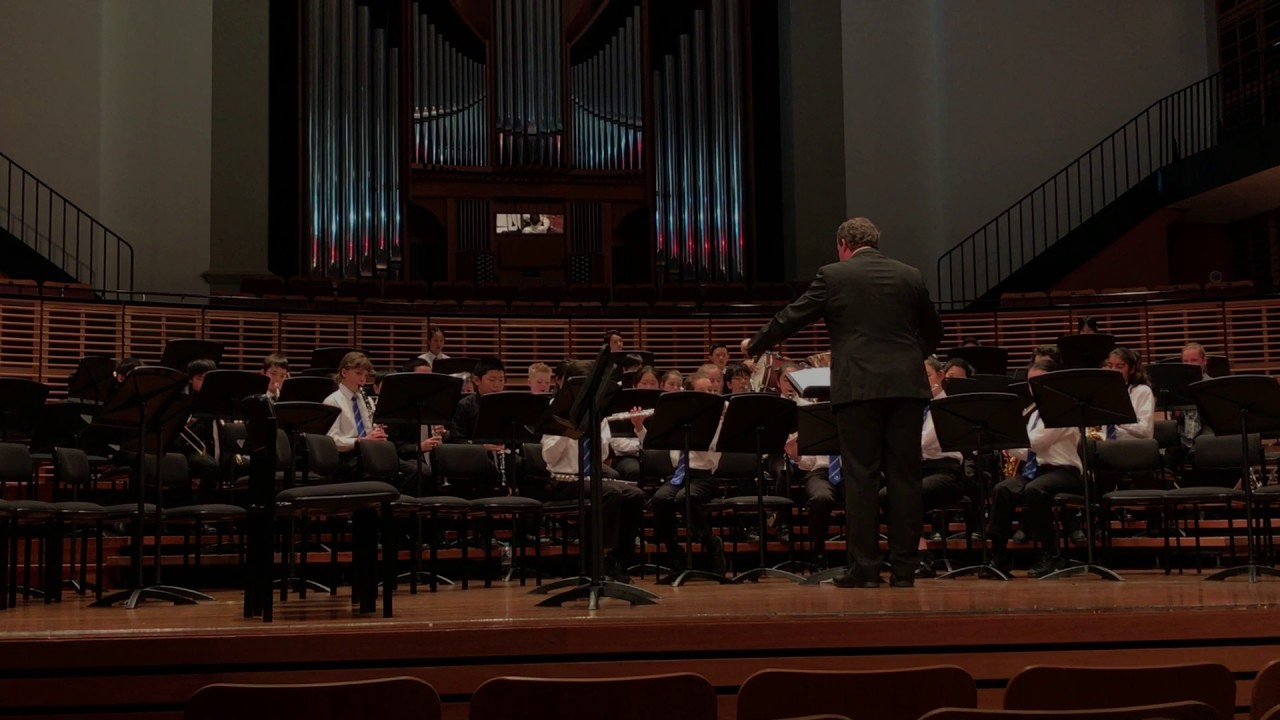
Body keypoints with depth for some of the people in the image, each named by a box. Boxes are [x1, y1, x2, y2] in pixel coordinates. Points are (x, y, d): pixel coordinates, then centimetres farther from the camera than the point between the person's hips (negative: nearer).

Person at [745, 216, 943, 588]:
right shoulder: (910, 276, 11)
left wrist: (754, 346, 24)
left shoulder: (833, 276, 1)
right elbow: (933, 332, 19)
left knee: (860, 477, 0)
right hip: (906, 385, 3)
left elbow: (791, 318, 8)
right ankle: (904, 569, 8)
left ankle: (865, 569, 1)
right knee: (904, 477, 5)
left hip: (859, 387, -3)